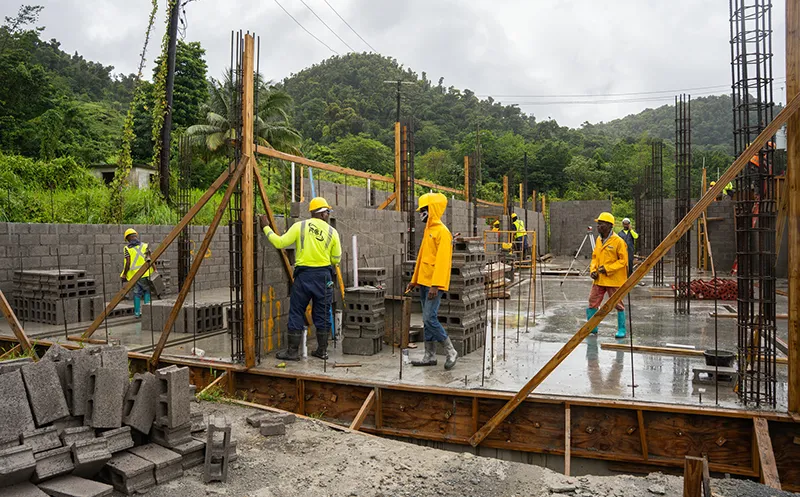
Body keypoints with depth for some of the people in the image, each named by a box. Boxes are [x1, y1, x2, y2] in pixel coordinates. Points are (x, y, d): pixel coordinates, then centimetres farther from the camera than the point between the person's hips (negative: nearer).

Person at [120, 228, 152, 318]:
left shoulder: (127, 248, 1)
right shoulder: (144, 246, 1)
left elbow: (128, 263, -7)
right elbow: (150, 260, -6)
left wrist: (124, 274, 3)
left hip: (134, 275, 1)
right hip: (145, 274, -1)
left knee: (136, 293, 11)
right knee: (147, 291, 13)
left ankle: (137, 312, 14)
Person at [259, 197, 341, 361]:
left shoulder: (299, 226, -3)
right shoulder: (332, 232, 1)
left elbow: (280, 243, -5)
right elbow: (336, 259, 5)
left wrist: (266, 227, 8)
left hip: (303, 275, -1)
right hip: (324, 276, 1)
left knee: (296, 313, 7)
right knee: (322, 314, 11)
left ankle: (293, 351, 10)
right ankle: (322, 350, 18)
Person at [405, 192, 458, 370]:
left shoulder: (442, 231, -12)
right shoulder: (428, 230, 16)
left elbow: (442, 260, -20)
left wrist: (435, 285, -24)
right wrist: (414, 280, 21)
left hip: (434, 284, -9)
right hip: (424, 283, 9)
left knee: (430, 318, -12)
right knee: (427, 320, 11)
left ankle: (451, 352, 2)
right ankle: (429, 356, 18)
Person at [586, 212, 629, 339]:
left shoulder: (618, 241, -12)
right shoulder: (598, 240, 10)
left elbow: (623, 260, -12)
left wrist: (607, 269, -18)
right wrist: (593, 270, 2)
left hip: (614, 280, -7)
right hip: (599, 279, 7)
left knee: (618, 304, 4)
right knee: (593, 302, 8)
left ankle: (622, 330, 17)